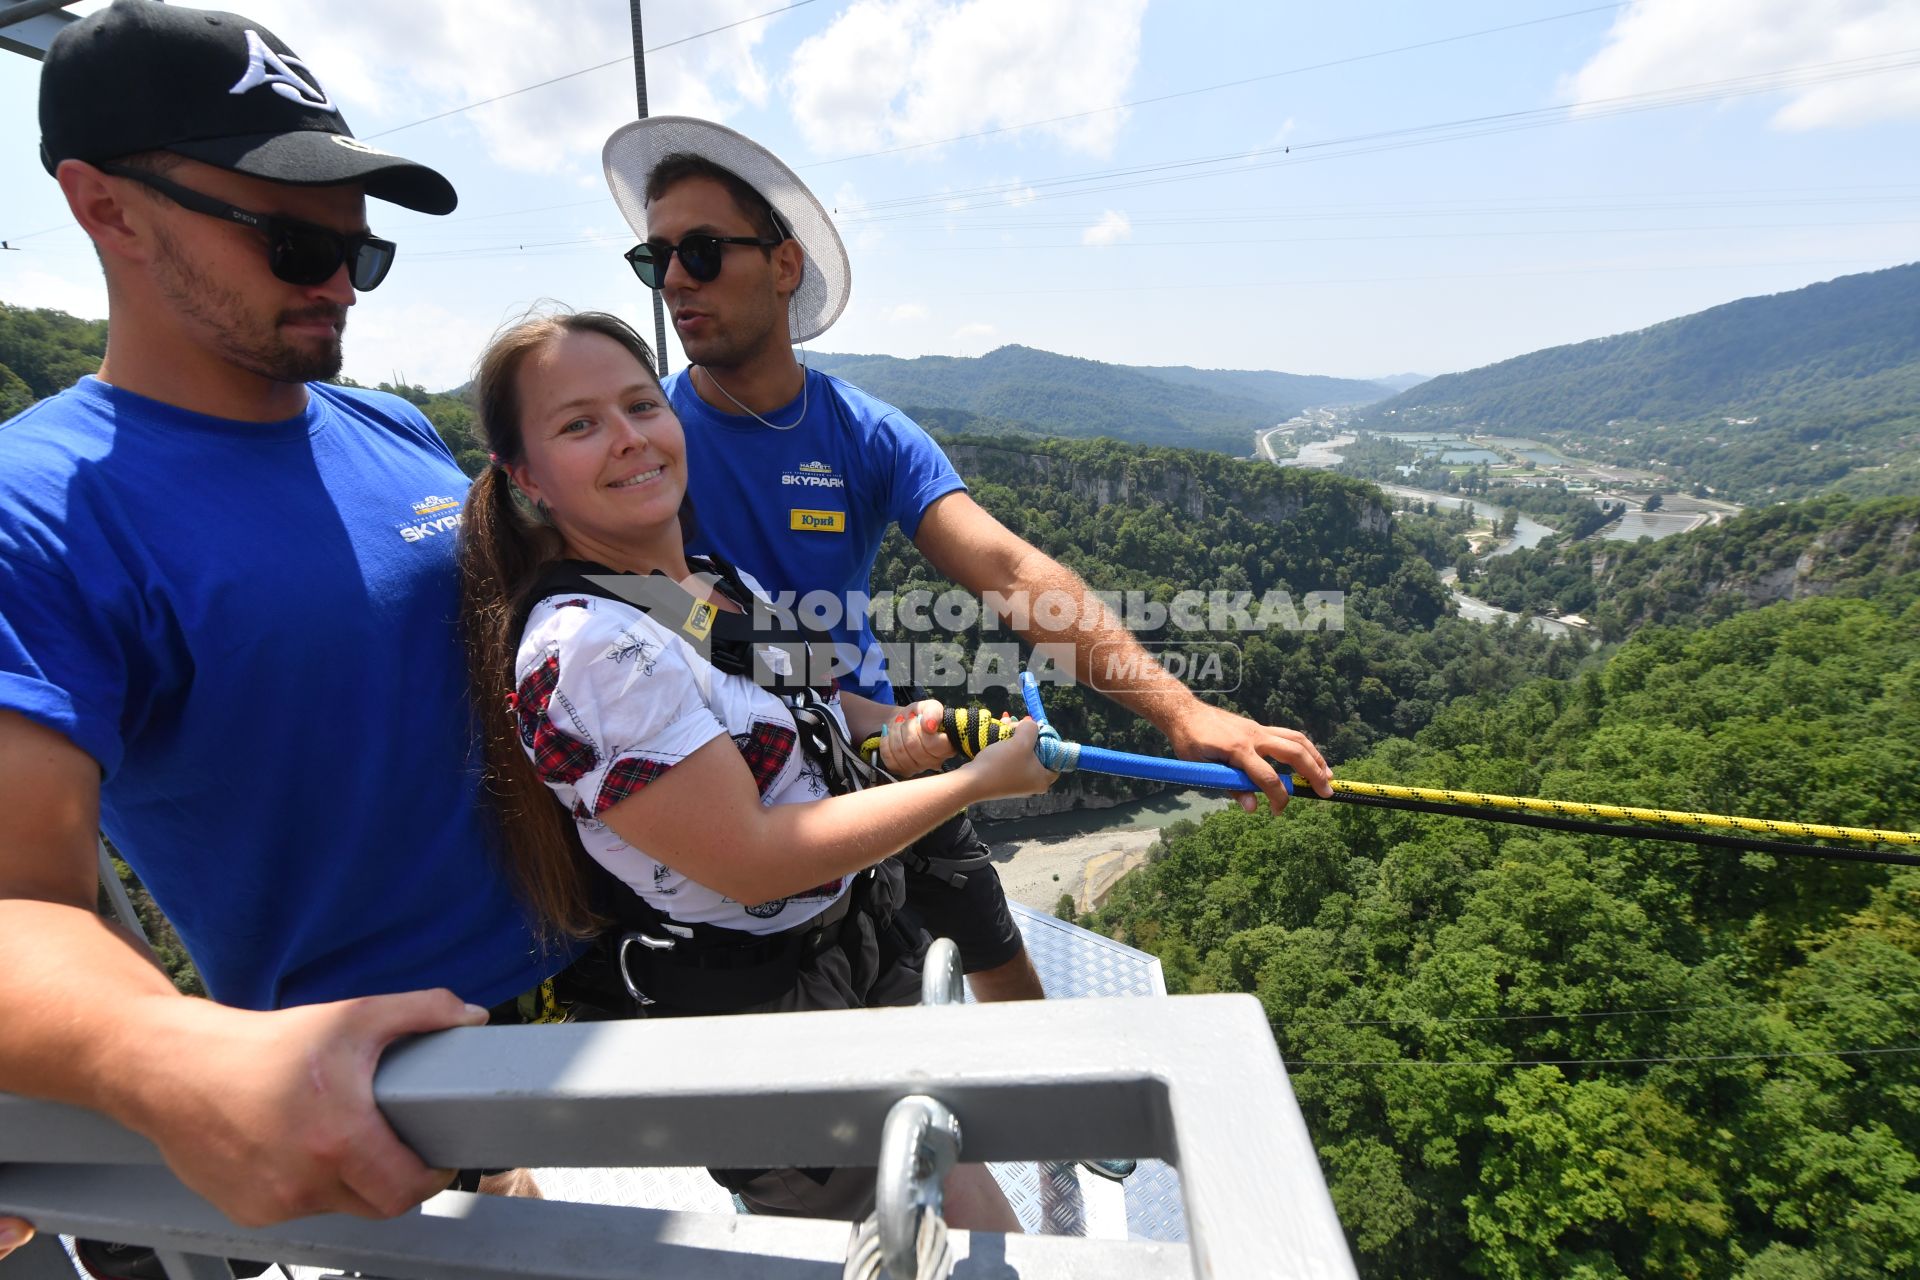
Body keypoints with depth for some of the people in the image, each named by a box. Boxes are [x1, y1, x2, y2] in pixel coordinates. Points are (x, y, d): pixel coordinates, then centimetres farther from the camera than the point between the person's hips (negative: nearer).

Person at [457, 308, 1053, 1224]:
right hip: (753, 1015, -7)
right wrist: (977, 779, -20)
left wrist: (894, 733, -6)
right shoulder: (581, 648, -25)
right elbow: (750, 860, -26)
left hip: (866, 958, 8)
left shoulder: (726, 582, 2)